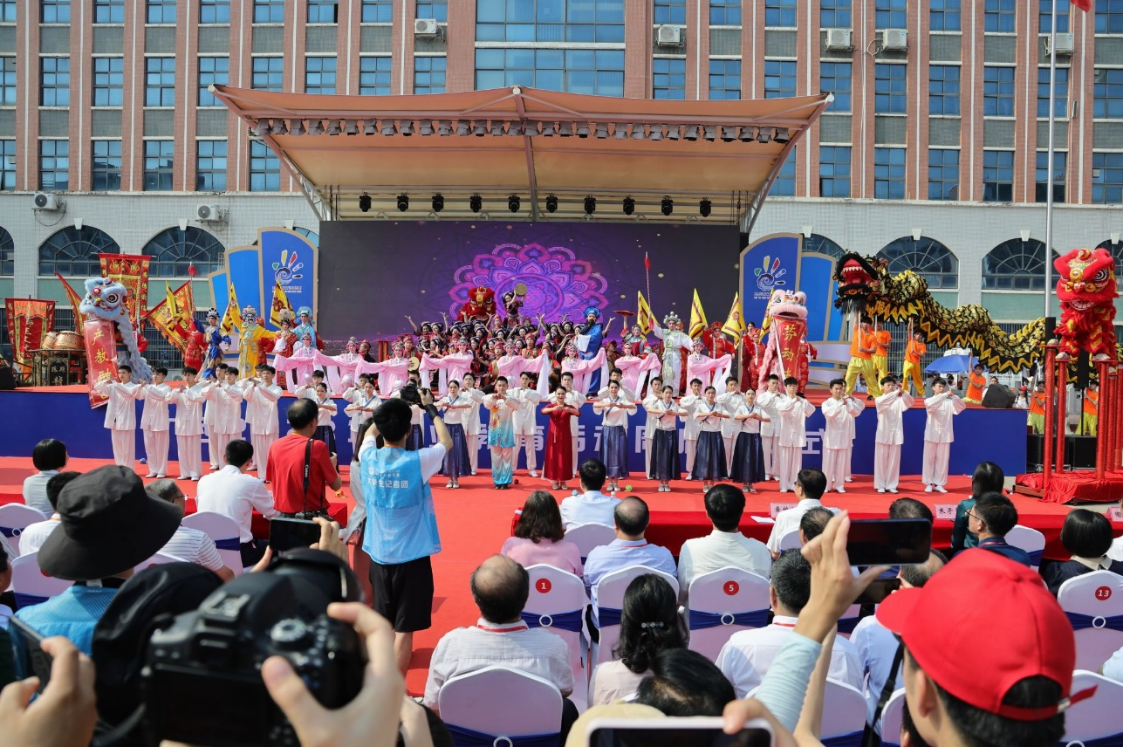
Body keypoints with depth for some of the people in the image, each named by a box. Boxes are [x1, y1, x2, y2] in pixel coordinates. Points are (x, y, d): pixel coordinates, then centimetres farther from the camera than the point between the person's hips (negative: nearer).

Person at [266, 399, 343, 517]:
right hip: (313, 516, -5)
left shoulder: (275, 446, 0)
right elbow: (336, 485, -8)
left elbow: (270, 480, 13)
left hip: (284, 515, 5)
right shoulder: (317, 446, -14)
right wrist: (332, 465, 11)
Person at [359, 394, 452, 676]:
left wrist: (389, 410, 20)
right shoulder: (417, 461, -18)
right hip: (411, 557, -5)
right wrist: (430, 408, 11)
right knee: (404, 629, 2)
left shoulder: (368, 457, -7)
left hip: (378, 555, 5)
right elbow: (447, 442, 2)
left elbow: (370, 433, 18)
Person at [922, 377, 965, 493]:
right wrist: (945, 395, -29)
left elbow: (962, 406, -7)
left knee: (942, 460, 5)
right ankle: (929, 483, 9)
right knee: (929, 459, 2)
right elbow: (931, 405, -24)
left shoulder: (949, 402, 5)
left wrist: (954, 396, -22)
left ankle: (939, 484, 12)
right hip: (932, 434, -2)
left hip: (945, 435, 2)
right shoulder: (929, 400, -2)